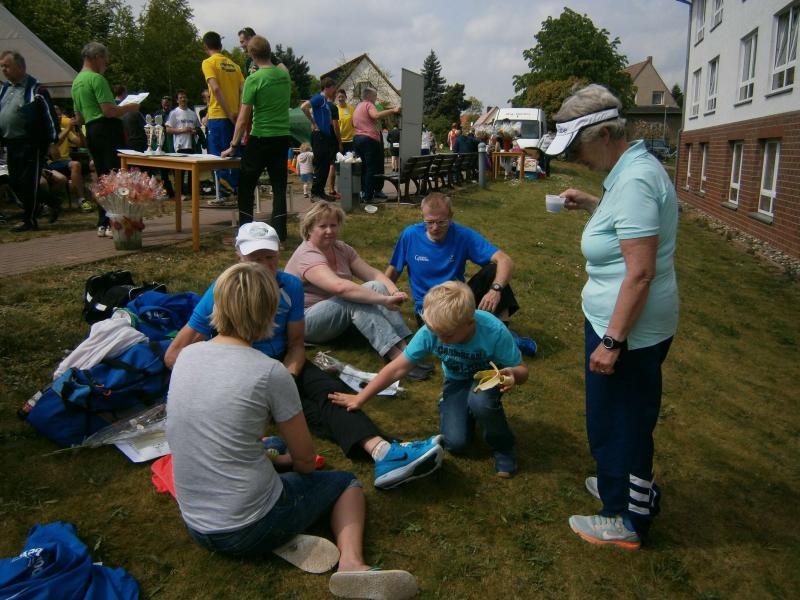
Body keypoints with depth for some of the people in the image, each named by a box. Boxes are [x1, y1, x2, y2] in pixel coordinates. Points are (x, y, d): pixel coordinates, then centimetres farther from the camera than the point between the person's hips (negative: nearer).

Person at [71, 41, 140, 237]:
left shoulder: (76, 82, 20)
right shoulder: (97, 79, -10)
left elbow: (79, 118, 23)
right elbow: (109, 111, -19)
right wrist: (129, 108, -4)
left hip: (91, 132, 9)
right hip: (108, 129, -9)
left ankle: (103, 224, 12)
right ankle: (114, 223, -14)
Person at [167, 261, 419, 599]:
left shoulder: (186, 356, -3)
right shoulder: (270, 372, -18)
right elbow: (305, 461, -6)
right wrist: (282, 457, 16)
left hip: (195, 526, 6)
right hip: (250, 531, -5)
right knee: (346, 483, 18)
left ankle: (283, 543, 7)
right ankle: (351, 563, -7)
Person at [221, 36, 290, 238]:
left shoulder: (254, 79, -12)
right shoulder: (285, 75, 4)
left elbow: (243, 119, -11)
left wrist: (233, 146, -4)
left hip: (260, 138, -5)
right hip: (283, 137, 5)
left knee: (246, 186, 8)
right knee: (279, 186, 7)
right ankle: (279, 232, 5)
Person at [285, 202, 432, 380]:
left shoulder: (341, 248, 5)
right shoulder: (307, 257, -21)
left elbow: (373, 273, -5)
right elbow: (340, 287, -38)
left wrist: (394, 292, -26)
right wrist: (385, 300, -41)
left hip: (338, 315, 8)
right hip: (305, 321, -8)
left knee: (377, 287, -17)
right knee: (356, 298, -32)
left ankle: (404, 347, -30)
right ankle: (399, 358, -38)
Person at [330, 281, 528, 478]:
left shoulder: (494, 331, -34)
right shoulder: (430, 331, -28)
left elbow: (522, 371, -19)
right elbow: (397, 368, -18)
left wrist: (512, 374, -44)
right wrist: (359, 399, -15)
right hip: (457, 382, 2)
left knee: (480, 400, -37)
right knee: (455, 442, -17)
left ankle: (503, 447, -5)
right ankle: (470, 413, 19)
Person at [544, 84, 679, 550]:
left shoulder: (634, 181, -24)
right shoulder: (635, 167, 8)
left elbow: (640, 273, -27)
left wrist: (612, 341, -25)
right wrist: (592, 205, 13)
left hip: (628, 327, -10)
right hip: (644, 325, 10)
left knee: (616, 419, 6)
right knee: (633, 414, 25)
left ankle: (627, 520, 24)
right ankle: (631, 486, 45)